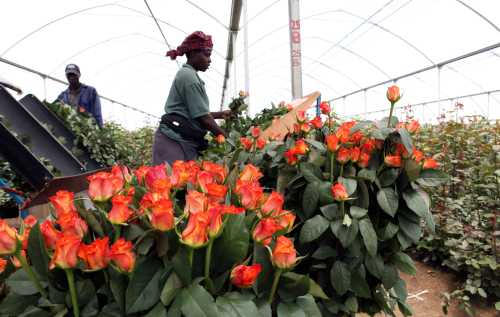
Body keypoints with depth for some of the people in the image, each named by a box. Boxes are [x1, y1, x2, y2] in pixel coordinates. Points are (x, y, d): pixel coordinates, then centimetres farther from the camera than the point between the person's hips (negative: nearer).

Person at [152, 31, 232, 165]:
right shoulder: (189, 76, -10)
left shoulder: (186, 74, 20)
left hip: (185, 142, 9)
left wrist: (221, 114, 20)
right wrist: (225, 137, -6)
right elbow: (203, 117, -13)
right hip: (175, 141, -9)